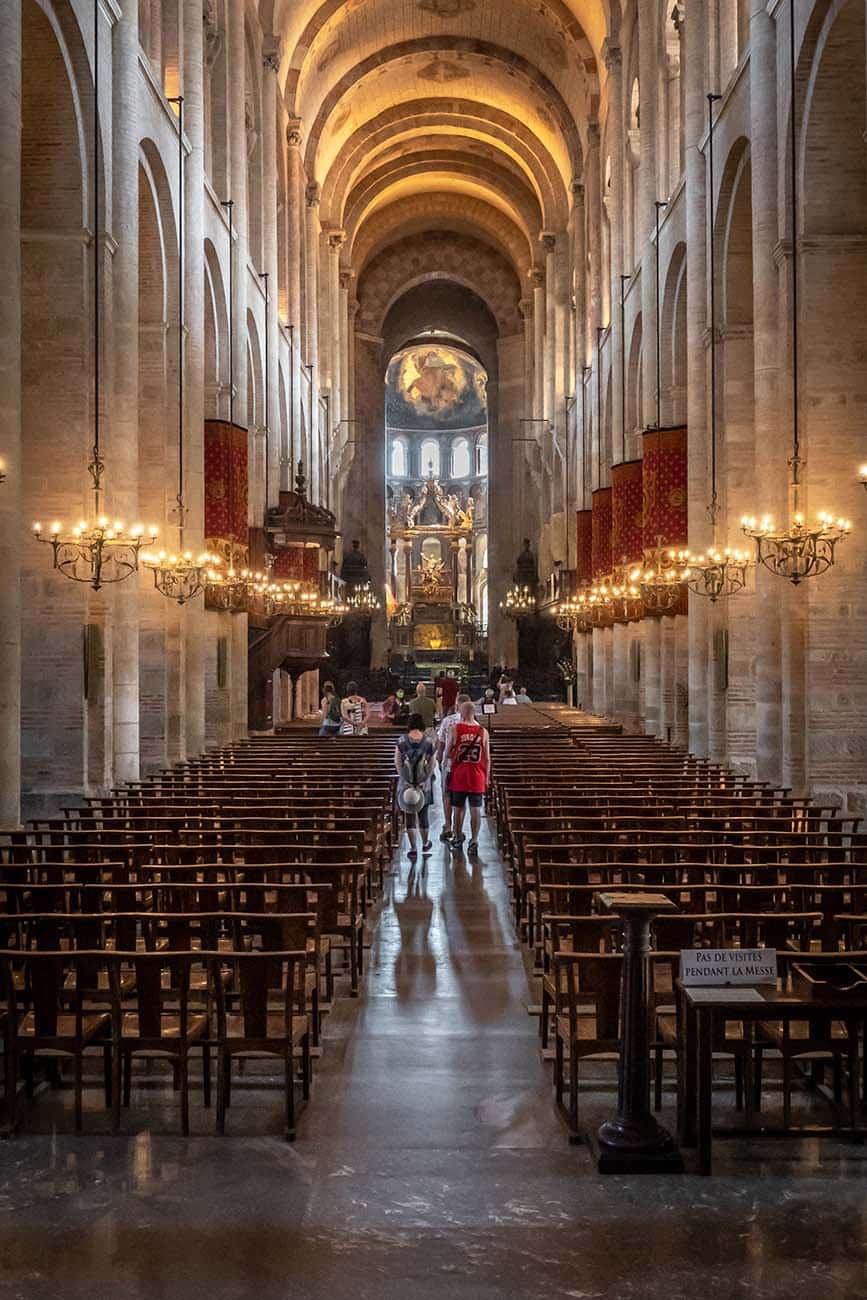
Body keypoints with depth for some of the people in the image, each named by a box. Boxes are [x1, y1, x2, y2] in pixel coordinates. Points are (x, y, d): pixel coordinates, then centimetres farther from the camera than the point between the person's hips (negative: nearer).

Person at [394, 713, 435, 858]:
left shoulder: (401, 741, -6)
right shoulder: (428, 741, -5)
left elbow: (397, 762, -7)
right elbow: (432, 764, -6)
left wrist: (406, 780, -8)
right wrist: (425, 780, -6)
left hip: (406, 782, -1)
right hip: (424, 782, 1)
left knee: (409, 815, 4)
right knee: (424, 814, 17)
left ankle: (413, 849, 2)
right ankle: (425, 844, 32)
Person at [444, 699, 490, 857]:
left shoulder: (455, 729, -7)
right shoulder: (483, 732, -1)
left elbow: (447, 754, -5)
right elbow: (487, 759, 2)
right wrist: (486, 780, 10)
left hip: (458, 777, -1)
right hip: (477, 778, 1)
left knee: (458, 809, 13)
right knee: (475, 810, 5)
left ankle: (458, 839, 24)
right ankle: (474, 842, 1)